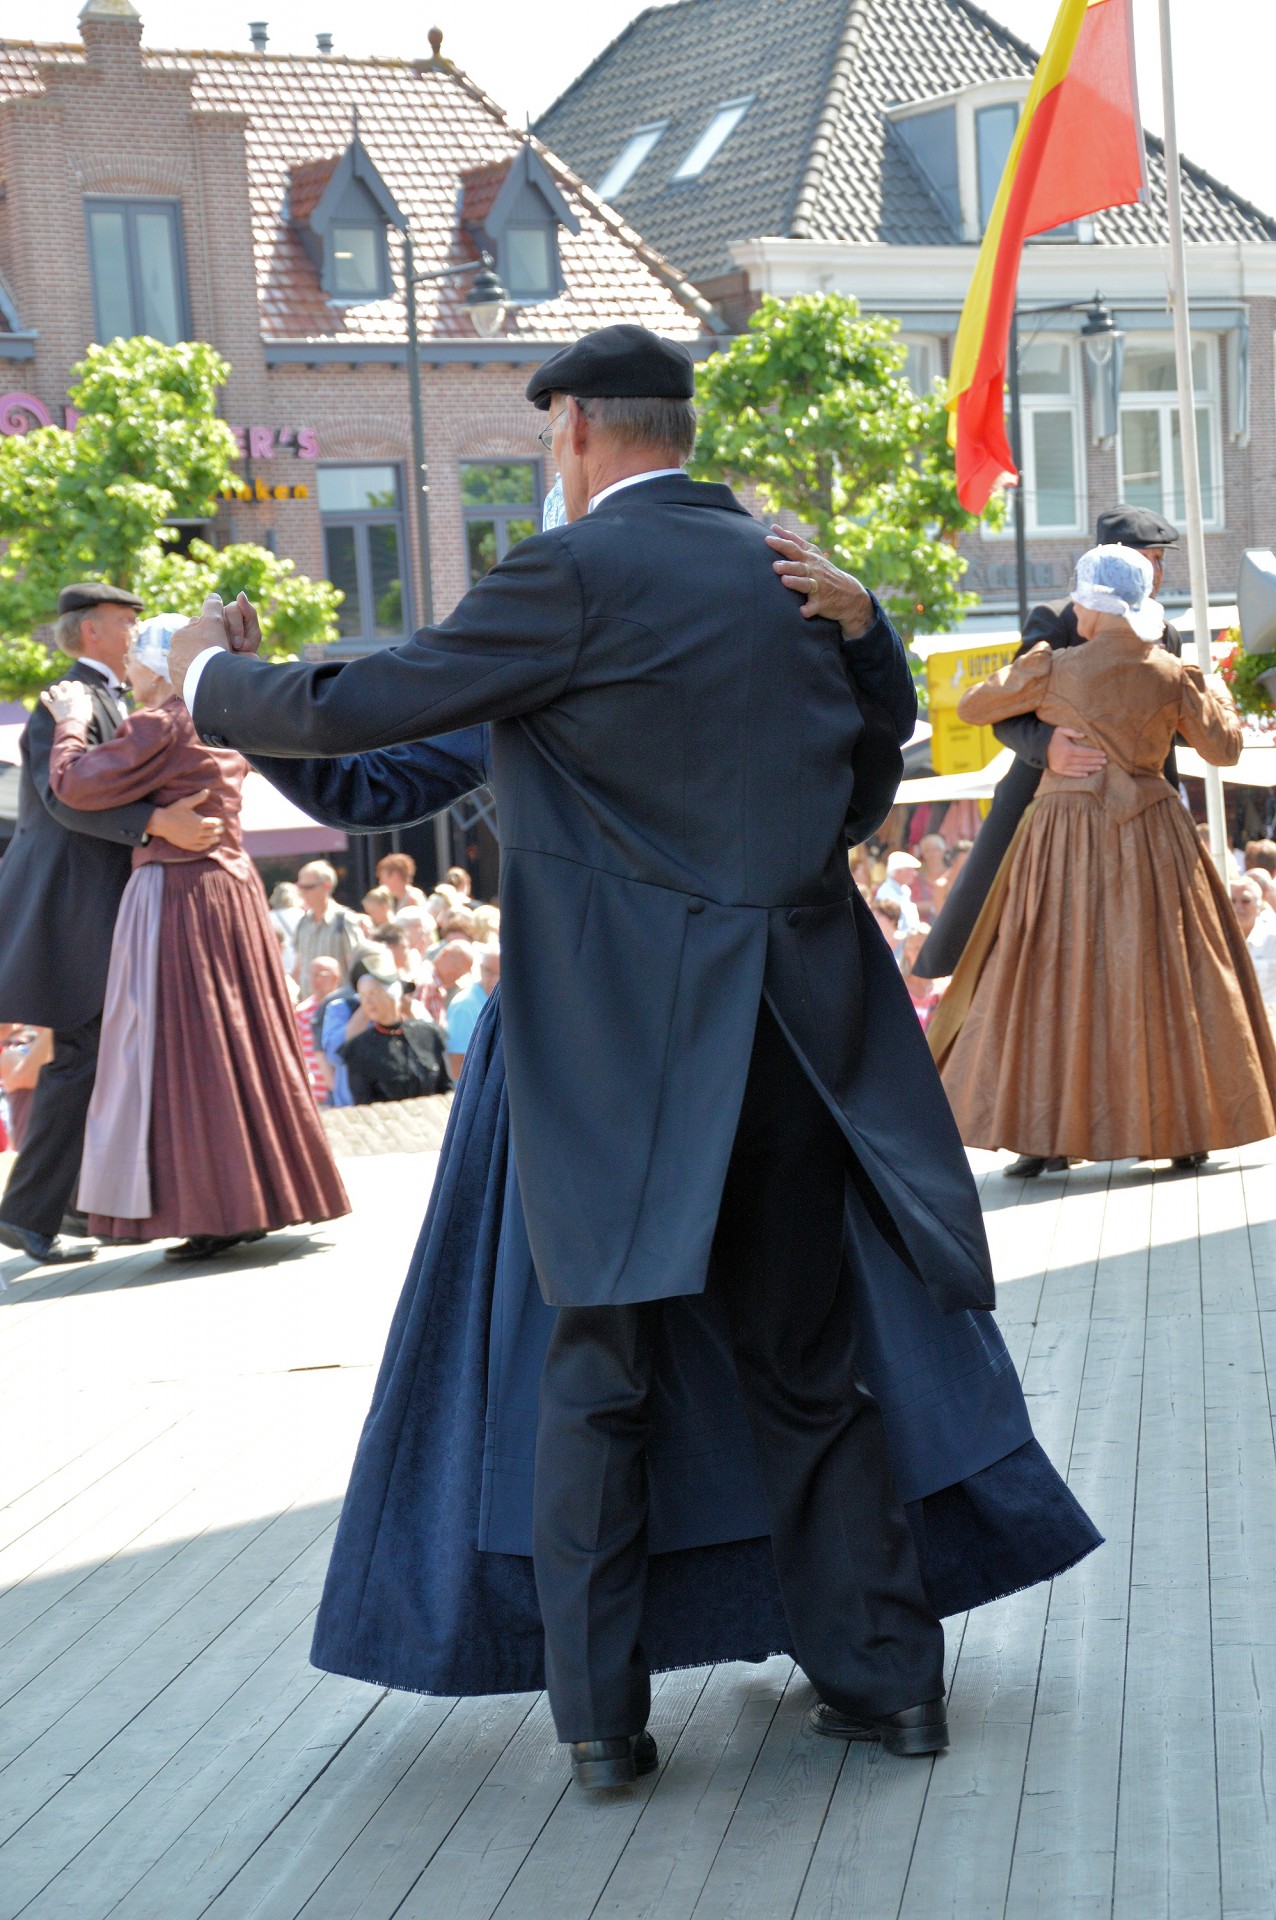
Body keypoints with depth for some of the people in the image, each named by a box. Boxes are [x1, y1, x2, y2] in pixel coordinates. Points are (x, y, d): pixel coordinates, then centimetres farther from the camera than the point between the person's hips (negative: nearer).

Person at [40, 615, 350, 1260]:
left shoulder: (161, 724, -12)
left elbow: (76, 785, -17)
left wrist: (72, 725, -1)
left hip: (176, 894, -9)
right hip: (232, 887, 9)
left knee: (185, 1045, -5)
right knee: (238, 1038, 12)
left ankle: (216, 1213, -5)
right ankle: (256, 1199, 17)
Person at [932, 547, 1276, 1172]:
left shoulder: (1055, 668, -6)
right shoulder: (1172, 675, 0)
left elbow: (972, 708, 5)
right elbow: (1223, 749, 9)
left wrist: (1027, 666, 25)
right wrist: (1217, 697, 29)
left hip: (1070, 836, -2)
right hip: (1150, 837, 2)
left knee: (1055, 973, 2)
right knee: (1162, 975, 8)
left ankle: (1041, 1135, 0)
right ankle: (1183, 1130, 12)